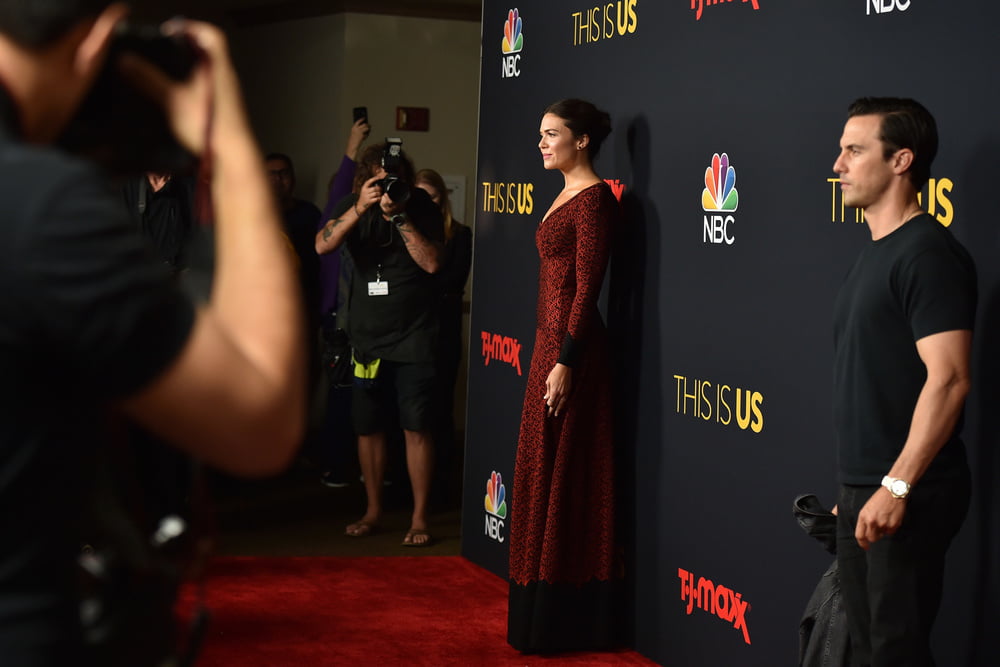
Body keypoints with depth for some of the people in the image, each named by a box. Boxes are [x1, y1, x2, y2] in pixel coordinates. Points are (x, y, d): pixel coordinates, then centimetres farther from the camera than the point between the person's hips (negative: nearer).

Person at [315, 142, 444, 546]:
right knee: (368, 428, 8)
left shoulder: (421, 206, -5)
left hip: (413, 338, -3)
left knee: (416, 429, -5)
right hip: (367, 337, 3)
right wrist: (359, 209, -27)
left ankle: (419, 518, 1)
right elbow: (322, 245, -15)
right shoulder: (353, 206, 1)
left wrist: (399, 216, -22)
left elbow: (431, 262, -16)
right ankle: (373, 511, 21)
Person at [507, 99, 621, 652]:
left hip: (571, 346, -10)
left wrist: (565, 363, -21)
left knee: (562, 476, -5)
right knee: (544, 472, 12)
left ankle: (565, 620, 2)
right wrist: (552, 355, 17)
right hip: (551, 340, 10)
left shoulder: (594, 198, -13)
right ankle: (546, 608, 20)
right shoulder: (566, 195, 15)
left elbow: (586, 288, -18)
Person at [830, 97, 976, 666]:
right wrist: (854, 490, 17)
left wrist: (897, 487, -25)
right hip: (863, 490, 9)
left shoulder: (927, 252, -14)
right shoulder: (875, 254, 15)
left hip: (909, 495, -9)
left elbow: (948, 379, -22)